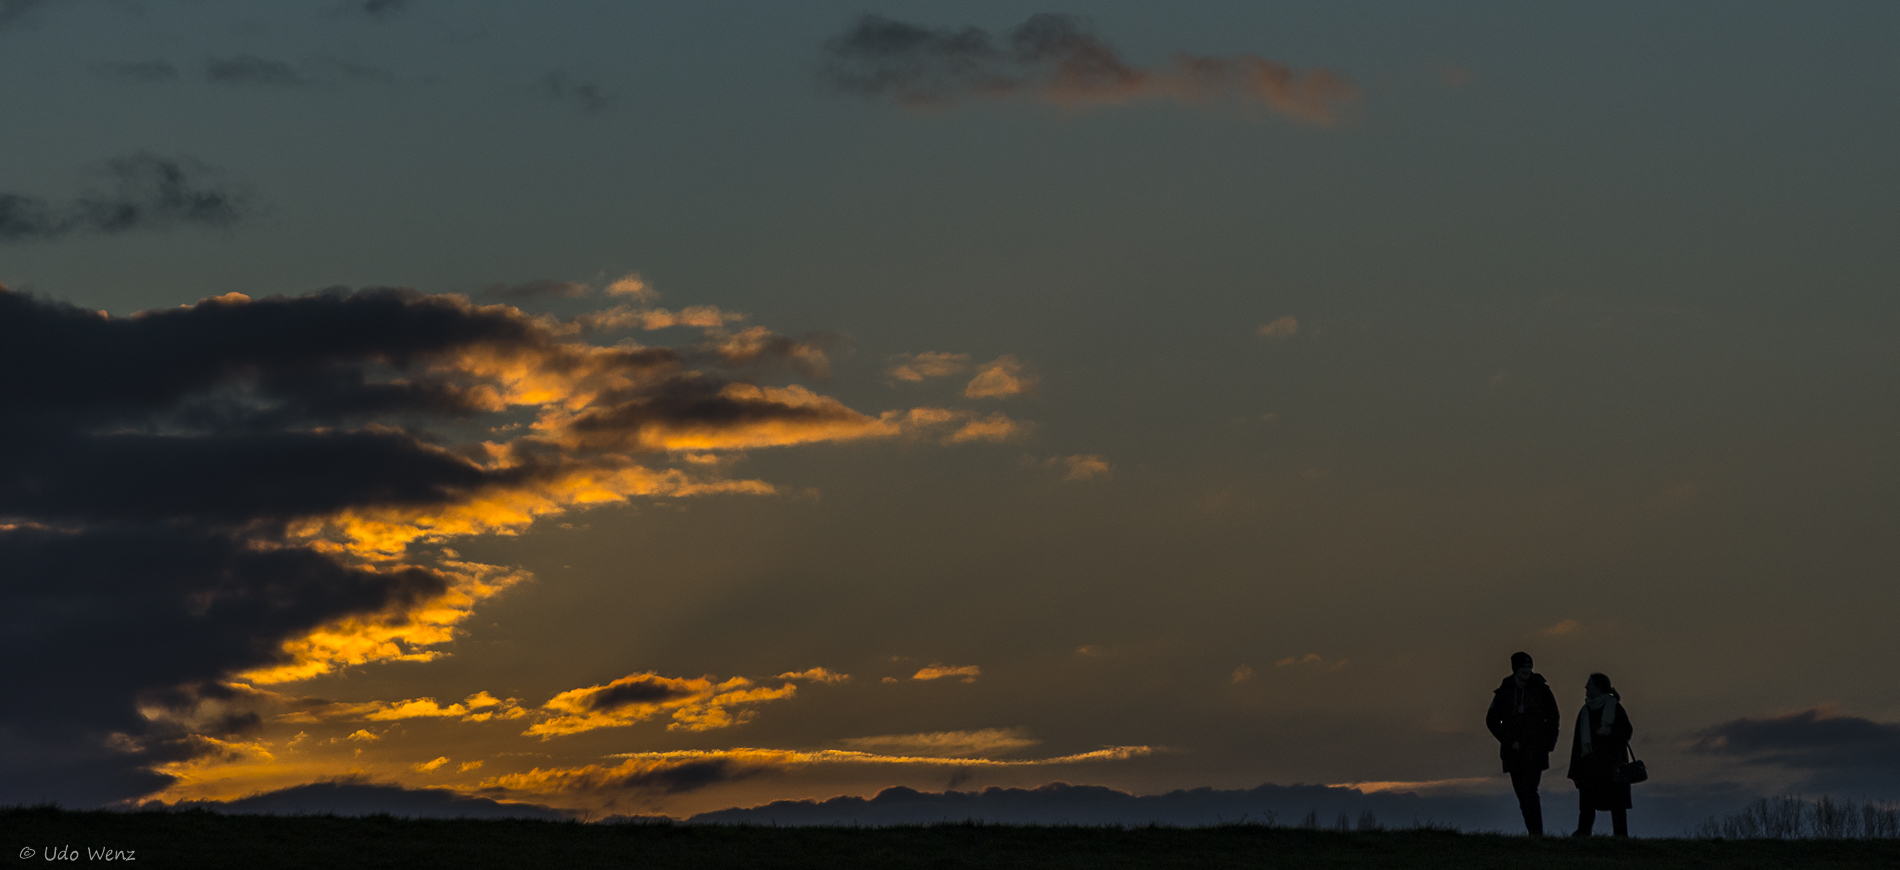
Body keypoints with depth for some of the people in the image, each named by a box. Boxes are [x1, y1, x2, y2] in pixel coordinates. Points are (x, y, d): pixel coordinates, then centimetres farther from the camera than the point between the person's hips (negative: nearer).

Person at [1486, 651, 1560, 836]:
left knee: (1529, 791, -18)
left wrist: (1549, 743, 2)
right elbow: (1491, 720, 8)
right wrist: (1508, 740, -3)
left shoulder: (1541, 689, 2)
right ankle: (1535, 834, 7)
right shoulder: (1504, 692, 5)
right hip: (1514, 750, 3)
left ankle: (1536, 831, -21)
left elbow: (1553, 717, 12)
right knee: (1522, 794, 2)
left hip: (1535, 750, -3)